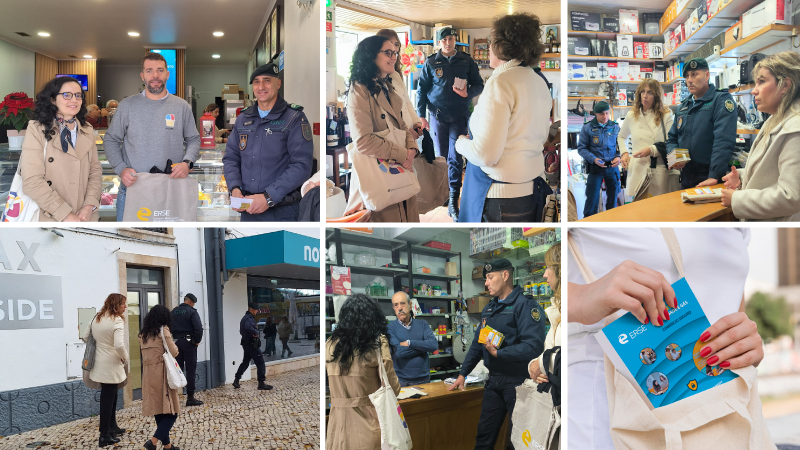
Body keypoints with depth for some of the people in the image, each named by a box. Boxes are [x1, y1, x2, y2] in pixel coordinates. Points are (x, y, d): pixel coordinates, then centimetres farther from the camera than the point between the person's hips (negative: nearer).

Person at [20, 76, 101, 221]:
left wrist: (90, 205, -10)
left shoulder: (87, 131, 9)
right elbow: (32, 181, -15)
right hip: (50, 217, -4)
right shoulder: (37, 130, -8)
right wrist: (65, 215, -17)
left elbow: (95, 170, 7)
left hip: (86, 216, 4)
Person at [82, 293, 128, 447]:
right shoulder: (117, 321, -19)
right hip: (111, 365, -8)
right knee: (108, 398, 0)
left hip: (99, 363, 8)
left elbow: (85, 337, 13)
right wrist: (126, 358, -12)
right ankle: (105, 436, 7)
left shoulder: (97, 318, 7)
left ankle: (112, 427, 33)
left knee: (109, 396, 21)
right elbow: (119, 345, -29)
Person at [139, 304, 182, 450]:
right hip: (162, 373, -6)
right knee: (171, 411, -1)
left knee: (159, 411, 11)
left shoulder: (143, 333, 12)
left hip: (148, 374, 6)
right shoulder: (163, 330, -6)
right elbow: (173, 352, -9)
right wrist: (175, 347, 11)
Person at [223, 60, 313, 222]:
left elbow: (302, 165, -14)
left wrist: (269, 197, -20)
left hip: (281, 211, -5)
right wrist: (235, 189, -8)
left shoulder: (294, 119, -5)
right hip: (248, 209, 5)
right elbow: (230, 158, 12)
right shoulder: (243, 119, 12)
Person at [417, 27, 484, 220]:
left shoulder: (466, 61, 2)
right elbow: (422, 90, 3)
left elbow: (479, 85, 5)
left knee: (455, 158, -5)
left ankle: (453, 202, -5)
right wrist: (421, 115, -3)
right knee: (441, 156, 9)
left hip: (459, 116, -1)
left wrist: (467, 93, -16)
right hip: (438, 115, 1)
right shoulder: (431, 63, 1)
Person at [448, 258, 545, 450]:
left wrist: (498, 353, -22)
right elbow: (477, 344, 20)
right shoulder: (489, 309, 14)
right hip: (494, 381, 7)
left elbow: (533, 346, -24)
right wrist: (462, 374, 18)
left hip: (517, 382, -7)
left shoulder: (524, 305, -13)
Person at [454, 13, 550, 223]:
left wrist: (462, 143, -1)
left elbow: (485, 154, -22)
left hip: (501, 198, -8)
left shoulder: (500, 83, -16)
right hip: (533, 191, 8)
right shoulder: (540, 81, 9)